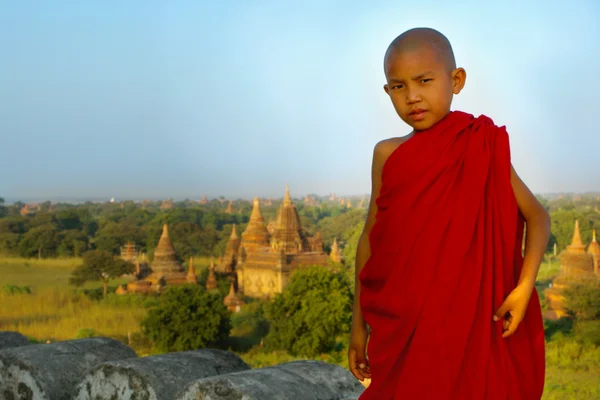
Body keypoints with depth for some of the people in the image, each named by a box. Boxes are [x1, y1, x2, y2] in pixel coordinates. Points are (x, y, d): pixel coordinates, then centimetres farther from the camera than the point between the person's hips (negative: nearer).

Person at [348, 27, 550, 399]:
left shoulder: (484, 148, -4)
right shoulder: (388, 155, 1)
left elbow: (537, 216, 2)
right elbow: (370, 237, 6)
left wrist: (524, 286, -13)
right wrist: (359, 325, 8)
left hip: (471, 319, -1)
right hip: (401, 323, 2)